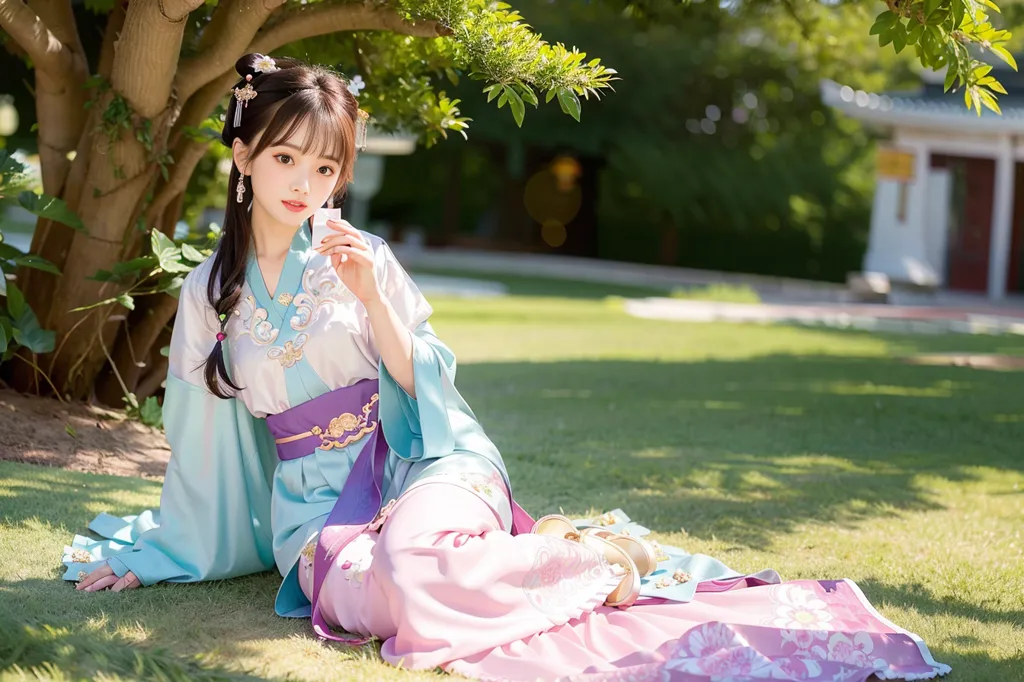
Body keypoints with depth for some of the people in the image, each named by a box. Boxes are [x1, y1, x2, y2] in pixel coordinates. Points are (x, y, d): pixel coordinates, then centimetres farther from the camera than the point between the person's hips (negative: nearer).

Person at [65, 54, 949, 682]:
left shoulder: (361, 257, 1)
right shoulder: (210, 292, 7)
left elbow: (427, 386, -2)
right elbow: (202, 439, 15)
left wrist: (371, 298, -15)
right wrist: (155, 555, 17)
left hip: (419, 462, -1)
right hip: (315, 502, 2)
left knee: (410, 563, -38)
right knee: (359, 598, -35)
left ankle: (603, 552, -13)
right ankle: (537, 550, -11)